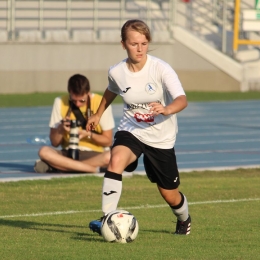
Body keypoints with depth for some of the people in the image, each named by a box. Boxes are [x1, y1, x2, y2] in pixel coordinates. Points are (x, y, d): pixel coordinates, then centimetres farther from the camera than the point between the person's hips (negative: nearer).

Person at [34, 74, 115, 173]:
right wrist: (61, 129, -19)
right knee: (44, 151, -29)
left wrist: (89, 134, -19)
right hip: (69, 153, 1)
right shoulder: (60, 102, -1)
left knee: (110, 156, -38)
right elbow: (54, 143, 1)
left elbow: (108, 141, -3)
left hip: (95, 154, -1)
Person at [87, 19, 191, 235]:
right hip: (131, 130, 1)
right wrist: (98, 114, 28)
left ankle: (184, 219, 48)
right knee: (116, 160, -34)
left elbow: (182, 100, -32)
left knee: (170, 195, 11)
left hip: (161, 138, -1)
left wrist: (166, 109, -52)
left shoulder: (161, 69, -21)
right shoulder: (116, 72, -10)